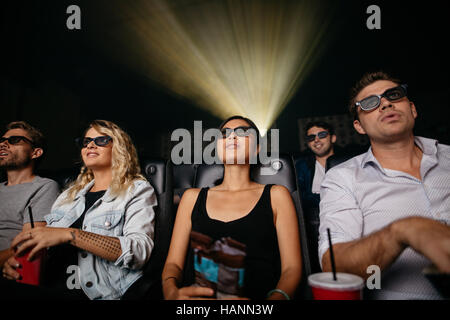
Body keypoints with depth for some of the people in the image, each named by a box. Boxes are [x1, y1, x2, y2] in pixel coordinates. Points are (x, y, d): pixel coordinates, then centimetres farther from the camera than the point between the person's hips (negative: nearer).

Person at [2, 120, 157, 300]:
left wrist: (70, 235, -19)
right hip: (50, 288, 6)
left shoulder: (137, 190, 1)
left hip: (99, 293, -5)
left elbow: (140, 251, -14)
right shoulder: (68, 195, 21)